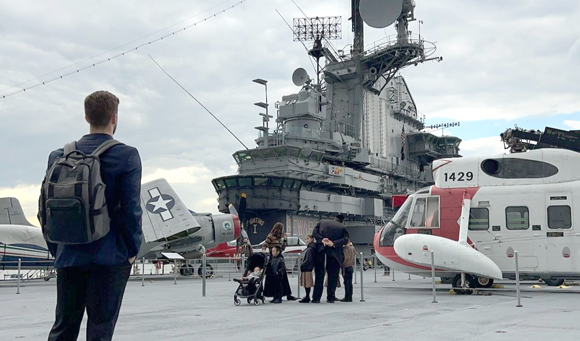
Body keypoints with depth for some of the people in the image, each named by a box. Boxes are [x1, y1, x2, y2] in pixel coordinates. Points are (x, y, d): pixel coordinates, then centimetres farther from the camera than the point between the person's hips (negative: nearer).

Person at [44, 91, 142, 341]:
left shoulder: (59, 156, 5)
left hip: (68, 257, 4)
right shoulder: (127, 156, -8)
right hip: (110, 257, -4)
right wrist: (133, 250, -1)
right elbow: (131, 209, -12)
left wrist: (57, 251, 15)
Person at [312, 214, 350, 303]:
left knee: (319, 276, 7)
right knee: (333, 276, 8)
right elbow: (345, 239, -10)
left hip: (320, 252, 2)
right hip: (335, 255, -1)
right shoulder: (343, 228, 6)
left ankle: (316, 298, 6)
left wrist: (321, 240, -13)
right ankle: (330, 297, 7)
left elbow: (314, 232, -1)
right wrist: (333, 243, -17)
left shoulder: (322, 222, 12)